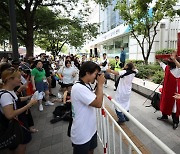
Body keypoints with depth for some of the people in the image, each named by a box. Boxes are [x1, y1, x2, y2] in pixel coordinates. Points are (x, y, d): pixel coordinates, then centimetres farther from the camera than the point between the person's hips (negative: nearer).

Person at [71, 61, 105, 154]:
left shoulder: (86, 85, 2)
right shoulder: (79, 88, -29)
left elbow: (95, 98, 12)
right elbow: (98, 104, -29)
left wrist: (99, 85, 0)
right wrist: (100, 84, -20)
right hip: (81, 134, -8)